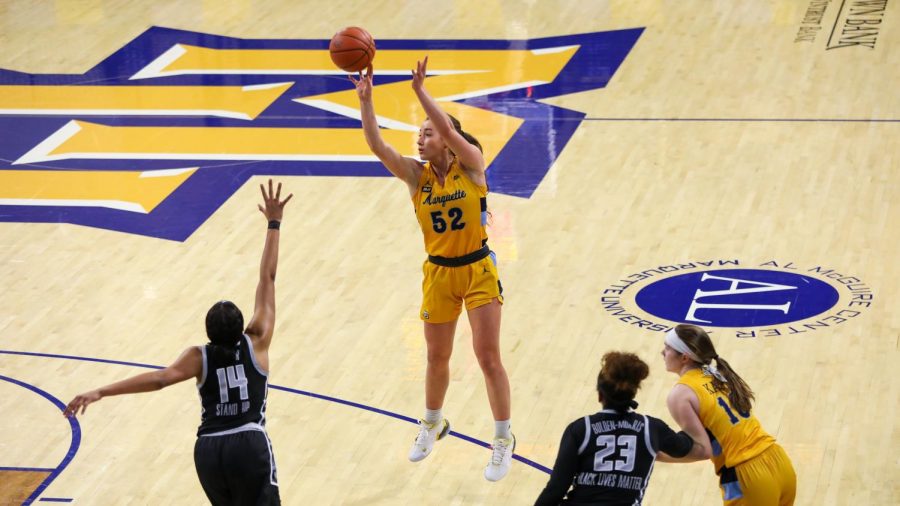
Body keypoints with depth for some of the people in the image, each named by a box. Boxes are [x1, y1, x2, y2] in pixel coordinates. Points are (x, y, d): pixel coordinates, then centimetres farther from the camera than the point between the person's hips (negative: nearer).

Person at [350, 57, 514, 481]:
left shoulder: (470, 165, -11)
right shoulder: (416, 175, -4)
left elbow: (450, 130, -30)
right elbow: (376, 145, -17)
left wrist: (419, 90, -37)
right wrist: (365, 99, -29)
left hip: (478, 271, -3)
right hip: (439, 275, 3)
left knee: (488, 357, -2)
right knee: (437, 358, 15)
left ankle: (503, 439, 10)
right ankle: (432, 425, 39)